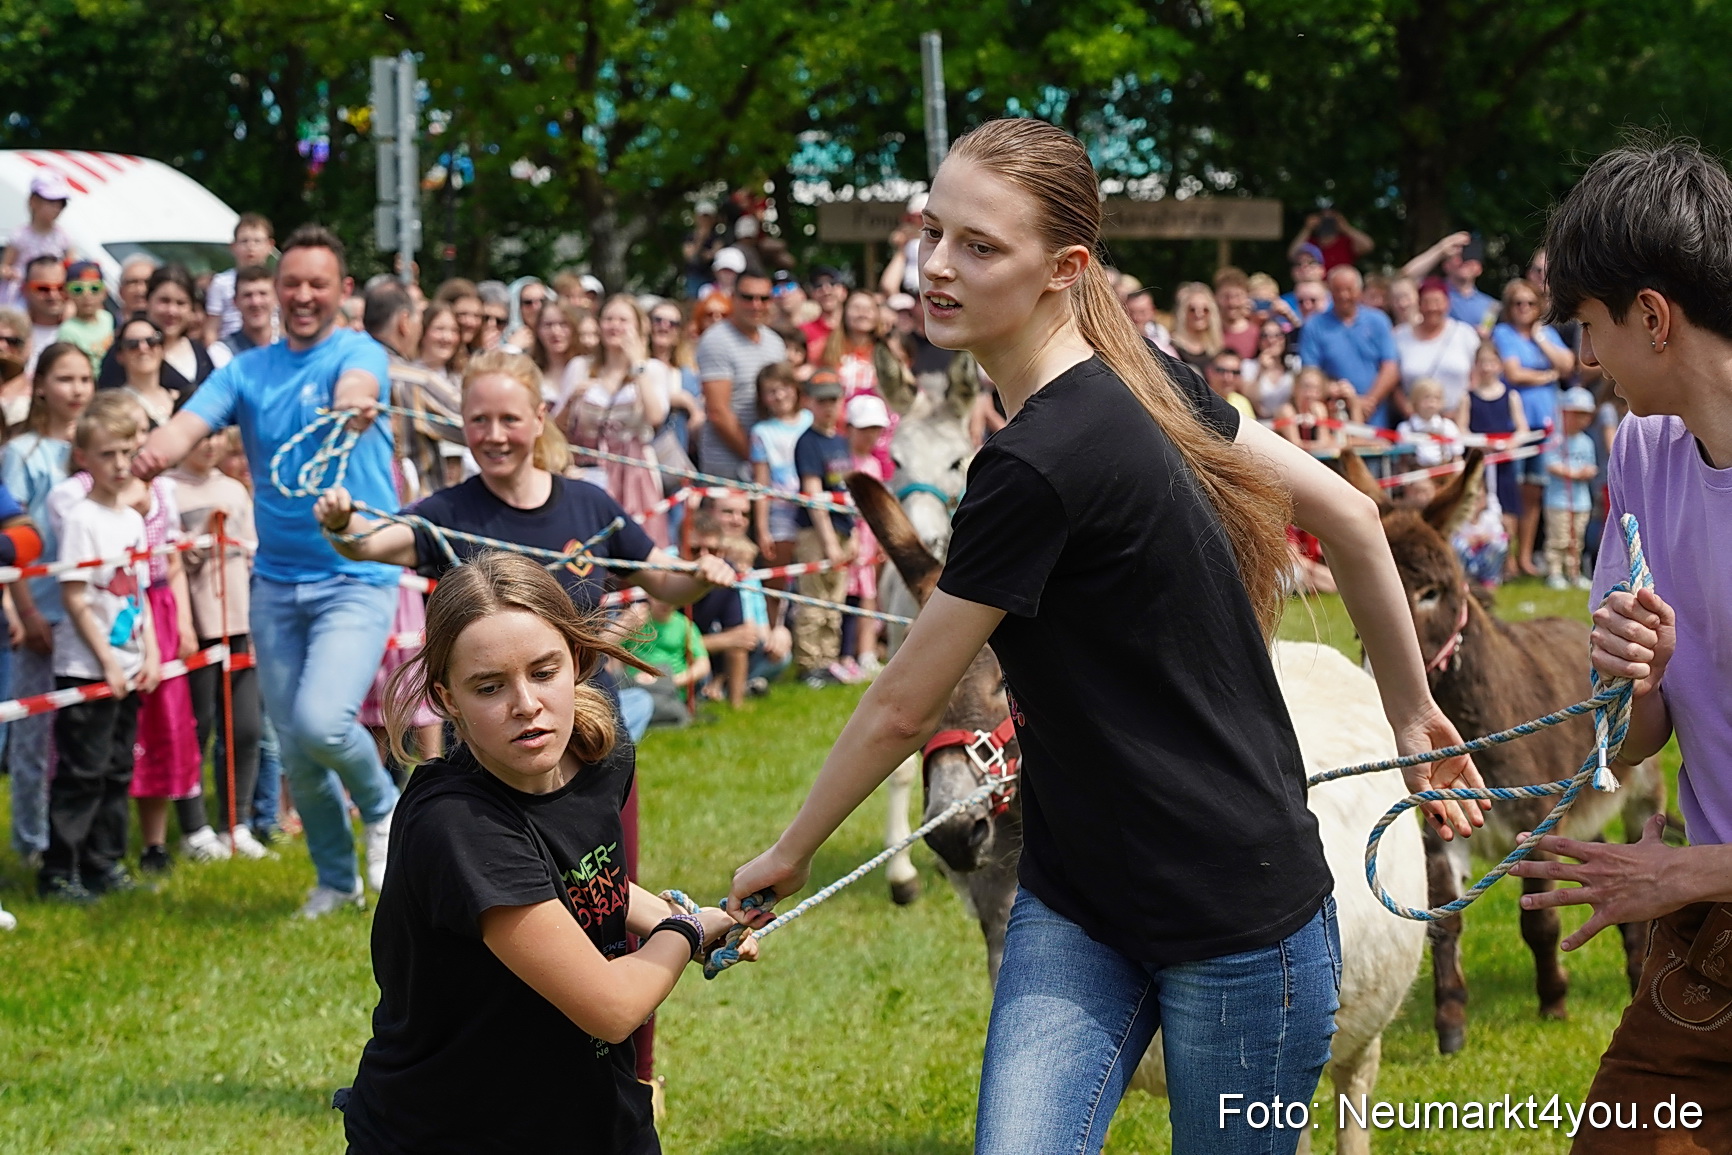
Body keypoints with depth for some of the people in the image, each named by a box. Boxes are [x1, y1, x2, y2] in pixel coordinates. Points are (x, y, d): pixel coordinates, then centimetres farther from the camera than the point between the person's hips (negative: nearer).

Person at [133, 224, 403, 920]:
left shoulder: (360, 353, -4)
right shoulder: (247, 371, 7)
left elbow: (357, 387, -29)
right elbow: (190, 424, -9)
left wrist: (352, 405, -54)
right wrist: (157, 453, -33)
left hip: (356, 578, -5)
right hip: (276, 582, 5)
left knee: (321, 721, -22)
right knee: (296, 754, 8)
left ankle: (383, 808, 10)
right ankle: (336, 880, 30)